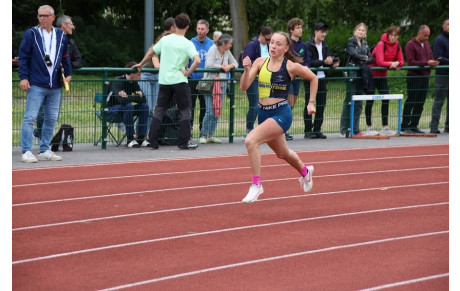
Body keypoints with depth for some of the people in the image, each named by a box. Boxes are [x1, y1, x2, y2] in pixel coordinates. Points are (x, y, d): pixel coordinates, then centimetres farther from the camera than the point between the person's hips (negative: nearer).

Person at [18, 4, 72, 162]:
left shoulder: (61, 36, 12)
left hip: (55, 86, 4)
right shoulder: (31, 34, 1)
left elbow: (66, 56, 18)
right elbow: (23, 57, -1)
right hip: (36, 84, -4)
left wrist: (68, 74, 7)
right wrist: (23, 77, -8)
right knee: (30, 117, -8)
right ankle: (27, 151, -5)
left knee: (51, 119, 7)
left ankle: (44, 150, 14)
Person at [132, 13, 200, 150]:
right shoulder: (187, 44, -7)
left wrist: (141, 65, 33)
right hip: (179, 81, -4)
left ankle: (153, 142, 6)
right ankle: (184, 143, 3)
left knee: (159, 110, 11)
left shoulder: (165, 39, 5)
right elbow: (197, 61, -22)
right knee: (185, 111, 7)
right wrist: (187, 73, -9)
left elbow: (152, 52, 19)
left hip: (164, 81, 4)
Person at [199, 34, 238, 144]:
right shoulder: (213, 49, -8)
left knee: (217, 112, 5)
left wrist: (229, 66, -4)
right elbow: (209, 65, -19)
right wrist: (222, 66, -10)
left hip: (222, 84, 7)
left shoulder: (227, 52, 12)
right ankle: (203, 135, -1)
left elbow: (235, 63, 18)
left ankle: (211, 135, 12)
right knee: (210, 112, -10)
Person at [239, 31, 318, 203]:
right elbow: (244, 87, -5)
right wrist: (247, 70, -22)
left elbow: (313, 78, 7)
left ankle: (256, 185, -15)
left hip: (281, 114, -6)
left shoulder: (291, 67, -10)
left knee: (251, 140, -26)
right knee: (282, 153, 25)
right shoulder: (260, 62, 0)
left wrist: (311, 103, 7)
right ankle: (305, 171, 57)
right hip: (263, 113, 6)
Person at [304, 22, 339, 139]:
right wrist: (324, 62, -26)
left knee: (321, 105, 7)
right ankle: (308, 131, 0)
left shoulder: (324, 46, 13)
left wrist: (333, 63, -11)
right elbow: (309, 62, -17)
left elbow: (328, 59, 12)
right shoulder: (309, 45, -8)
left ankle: (317, 130, 13)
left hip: (322, 78, 7)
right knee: (309, 104, -3)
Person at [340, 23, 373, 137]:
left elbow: (371, 59, 12)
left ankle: (355, 129, 11)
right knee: (349, 102, -9)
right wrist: (365, 57, -2)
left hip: (362, 75, 7)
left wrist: (363, 60, -7)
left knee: (359, 103, 6)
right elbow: (354, 54, -16)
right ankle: (344, 130, -7)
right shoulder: (350, 42, -1)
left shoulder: (365, 44, 18)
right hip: (352, 74, -7)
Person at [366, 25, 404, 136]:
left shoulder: (397, 45, 2)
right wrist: (392, 63, -19)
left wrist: (397, 63, -20)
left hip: (382, 75, 7)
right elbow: (380, 62, -27)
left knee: (386, 99, 1)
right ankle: (369, 128, 3)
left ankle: (385, 127, 5)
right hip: (371, 73, -7)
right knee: (370, 100, -2)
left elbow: (401, 61, 2)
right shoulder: (381, 44, -20)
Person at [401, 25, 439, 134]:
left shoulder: (426, 44, 17)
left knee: (420, 103, 7)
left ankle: (414, 126, 13)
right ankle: (405, 126, -1)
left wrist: (434, 62, -3)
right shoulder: (410, 45, -8)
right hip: (414, 77, -7)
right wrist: (426, 63, -20)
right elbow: (411, 62, -14)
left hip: (424, 77, 7)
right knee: (410, 102, -6)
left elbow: (430, 57, 22)